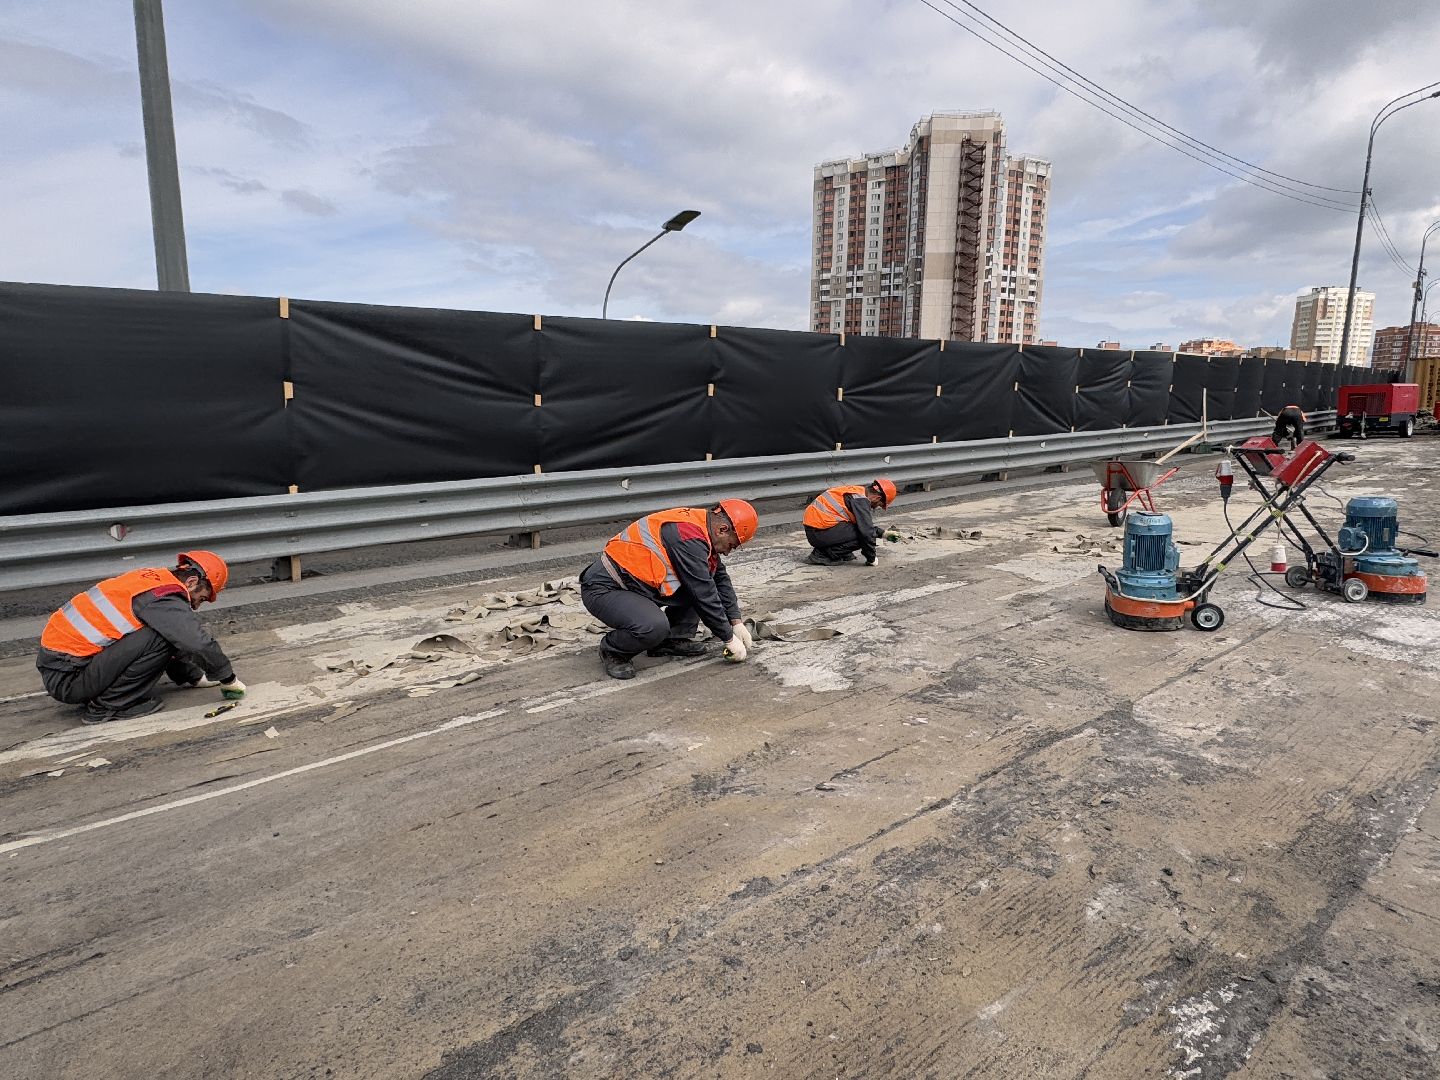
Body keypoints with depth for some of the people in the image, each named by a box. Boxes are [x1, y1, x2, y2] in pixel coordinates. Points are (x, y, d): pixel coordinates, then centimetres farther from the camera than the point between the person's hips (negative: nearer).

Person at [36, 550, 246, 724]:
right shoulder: (164, 598, -20)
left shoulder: (155, 579, 8)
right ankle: (108, 706, -10)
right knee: (161, 639, -20)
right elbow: (201, 644, -23)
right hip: (65, 679, -9)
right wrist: (228, 679, -9)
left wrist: (194, 676, 21)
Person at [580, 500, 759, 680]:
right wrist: (730, 639, -11)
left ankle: (673, 640, 8)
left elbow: (720, 578, 15)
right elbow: (705, 597, -22)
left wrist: (736, 622, 12)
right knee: (655, 627, -34)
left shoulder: (697, 523, 5)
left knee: (702, 582, 4)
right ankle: (612, 651, -5)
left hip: (635, 582, 10)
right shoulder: (689, 537, -25)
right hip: (603, 589, -10)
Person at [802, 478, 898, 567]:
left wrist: (884, 533, 30)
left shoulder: (857, 491, 16)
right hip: (820, 532, -10)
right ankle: (822, 555, -10)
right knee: (865, 535, -11)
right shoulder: (861, 500, -14)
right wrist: (872, 559, -5)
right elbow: (867, 532, -16)